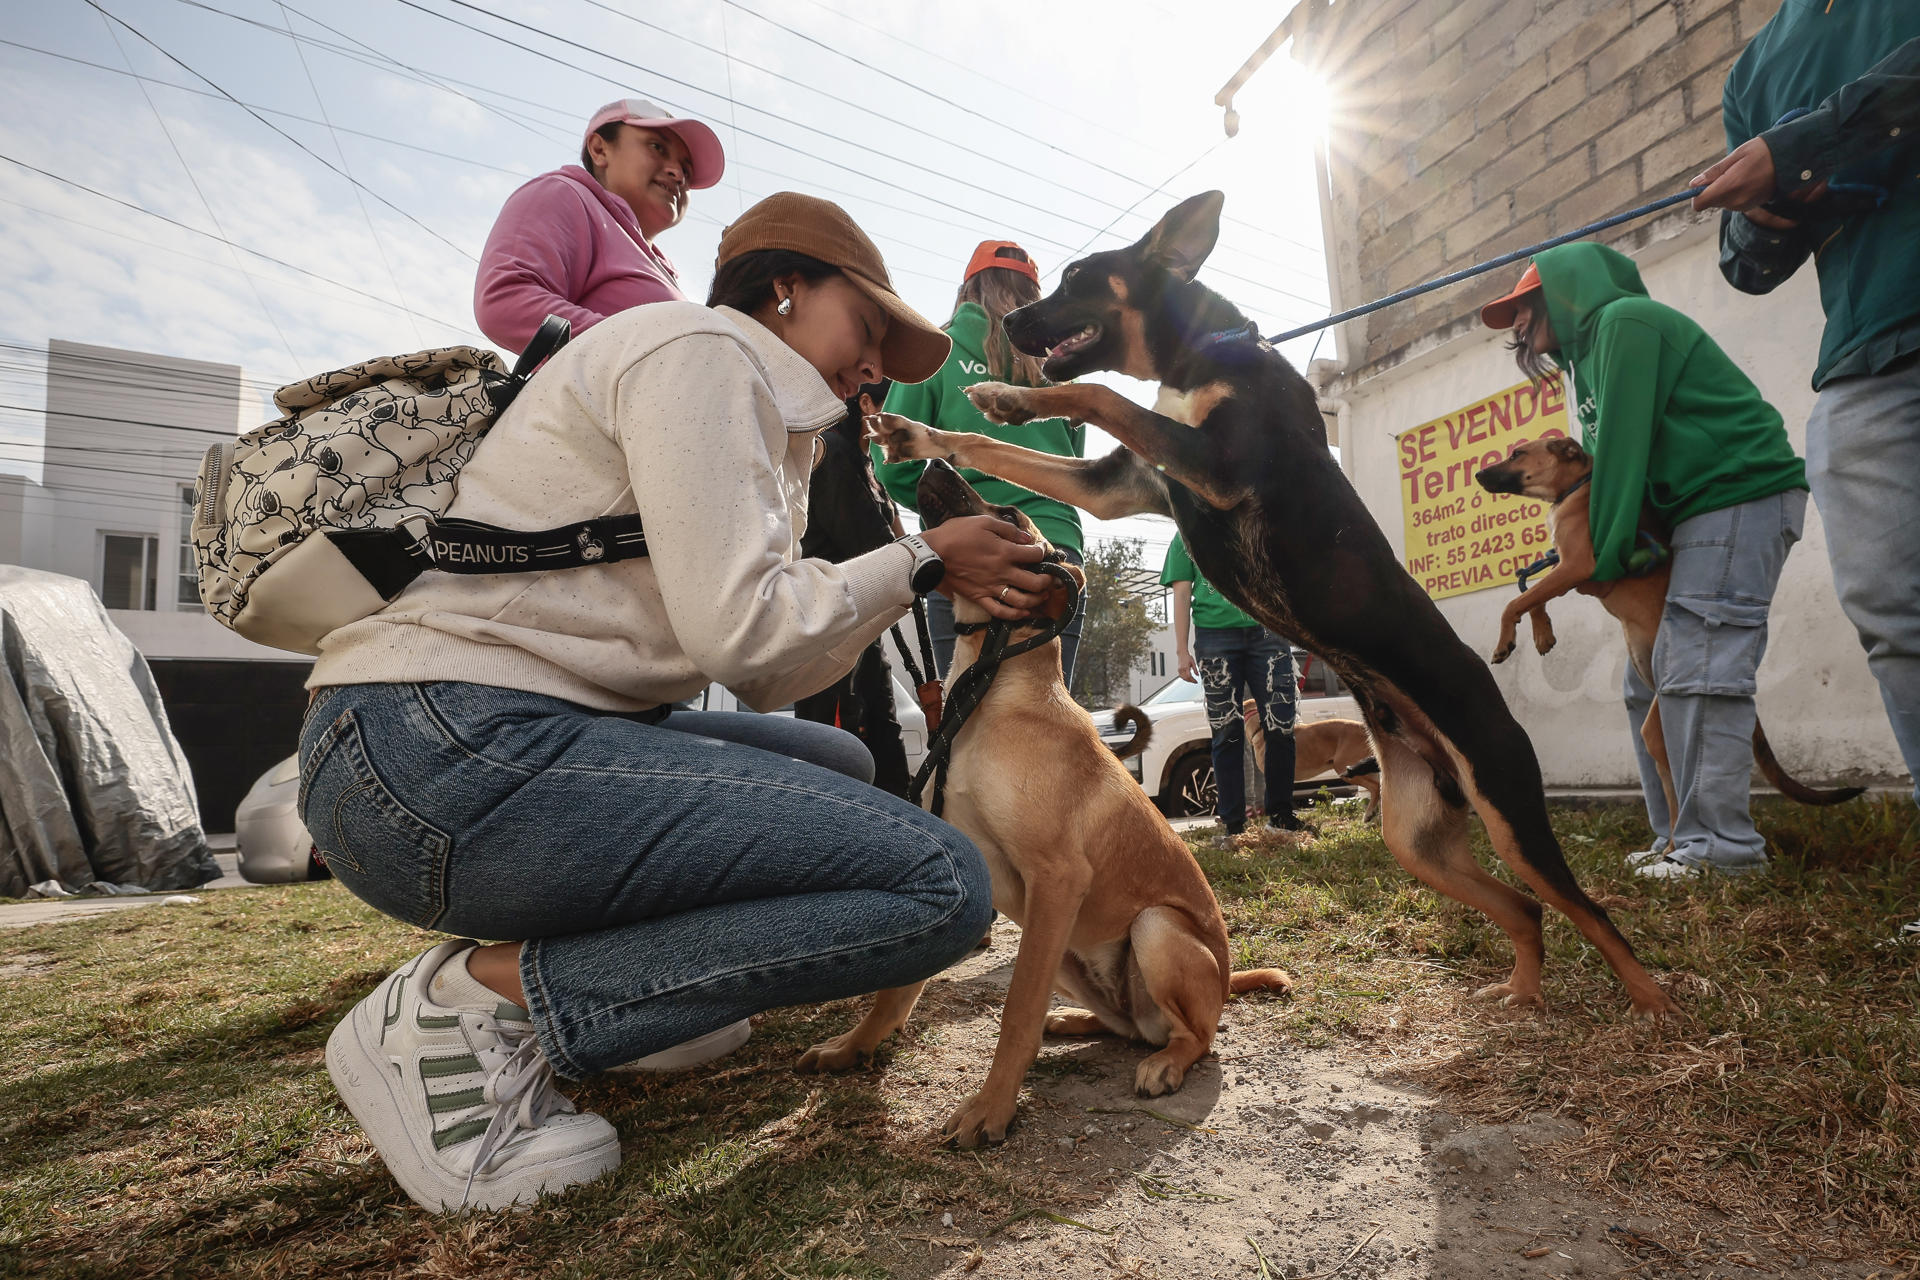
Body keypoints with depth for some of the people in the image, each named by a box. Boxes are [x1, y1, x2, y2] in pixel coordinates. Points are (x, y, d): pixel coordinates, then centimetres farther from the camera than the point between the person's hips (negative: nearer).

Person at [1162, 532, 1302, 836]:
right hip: (1216, 636, -1)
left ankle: (1281, 813, 10)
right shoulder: (1187, 535, 14)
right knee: (1227, 732, 0)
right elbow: (1182, 594, 8)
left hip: (1267, 631, 2)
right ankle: (1233, 822, 6)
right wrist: (1182, 650, -1)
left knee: (1281, 727, -3)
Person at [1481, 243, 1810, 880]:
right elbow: (1606, 459, 16)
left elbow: (1624, 440, -15)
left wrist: (1607, 553, -15)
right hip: (1698, 515, 10)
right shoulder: (1590, 352, 22)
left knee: (1697, 677, -16)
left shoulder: (1622, 319, -7)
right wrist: (1574, 550, 2)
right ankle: (1680, 837, 8)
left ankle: (1721, 847, -13)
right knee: (1650, 684, 5)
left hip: (1740, 495, -10)